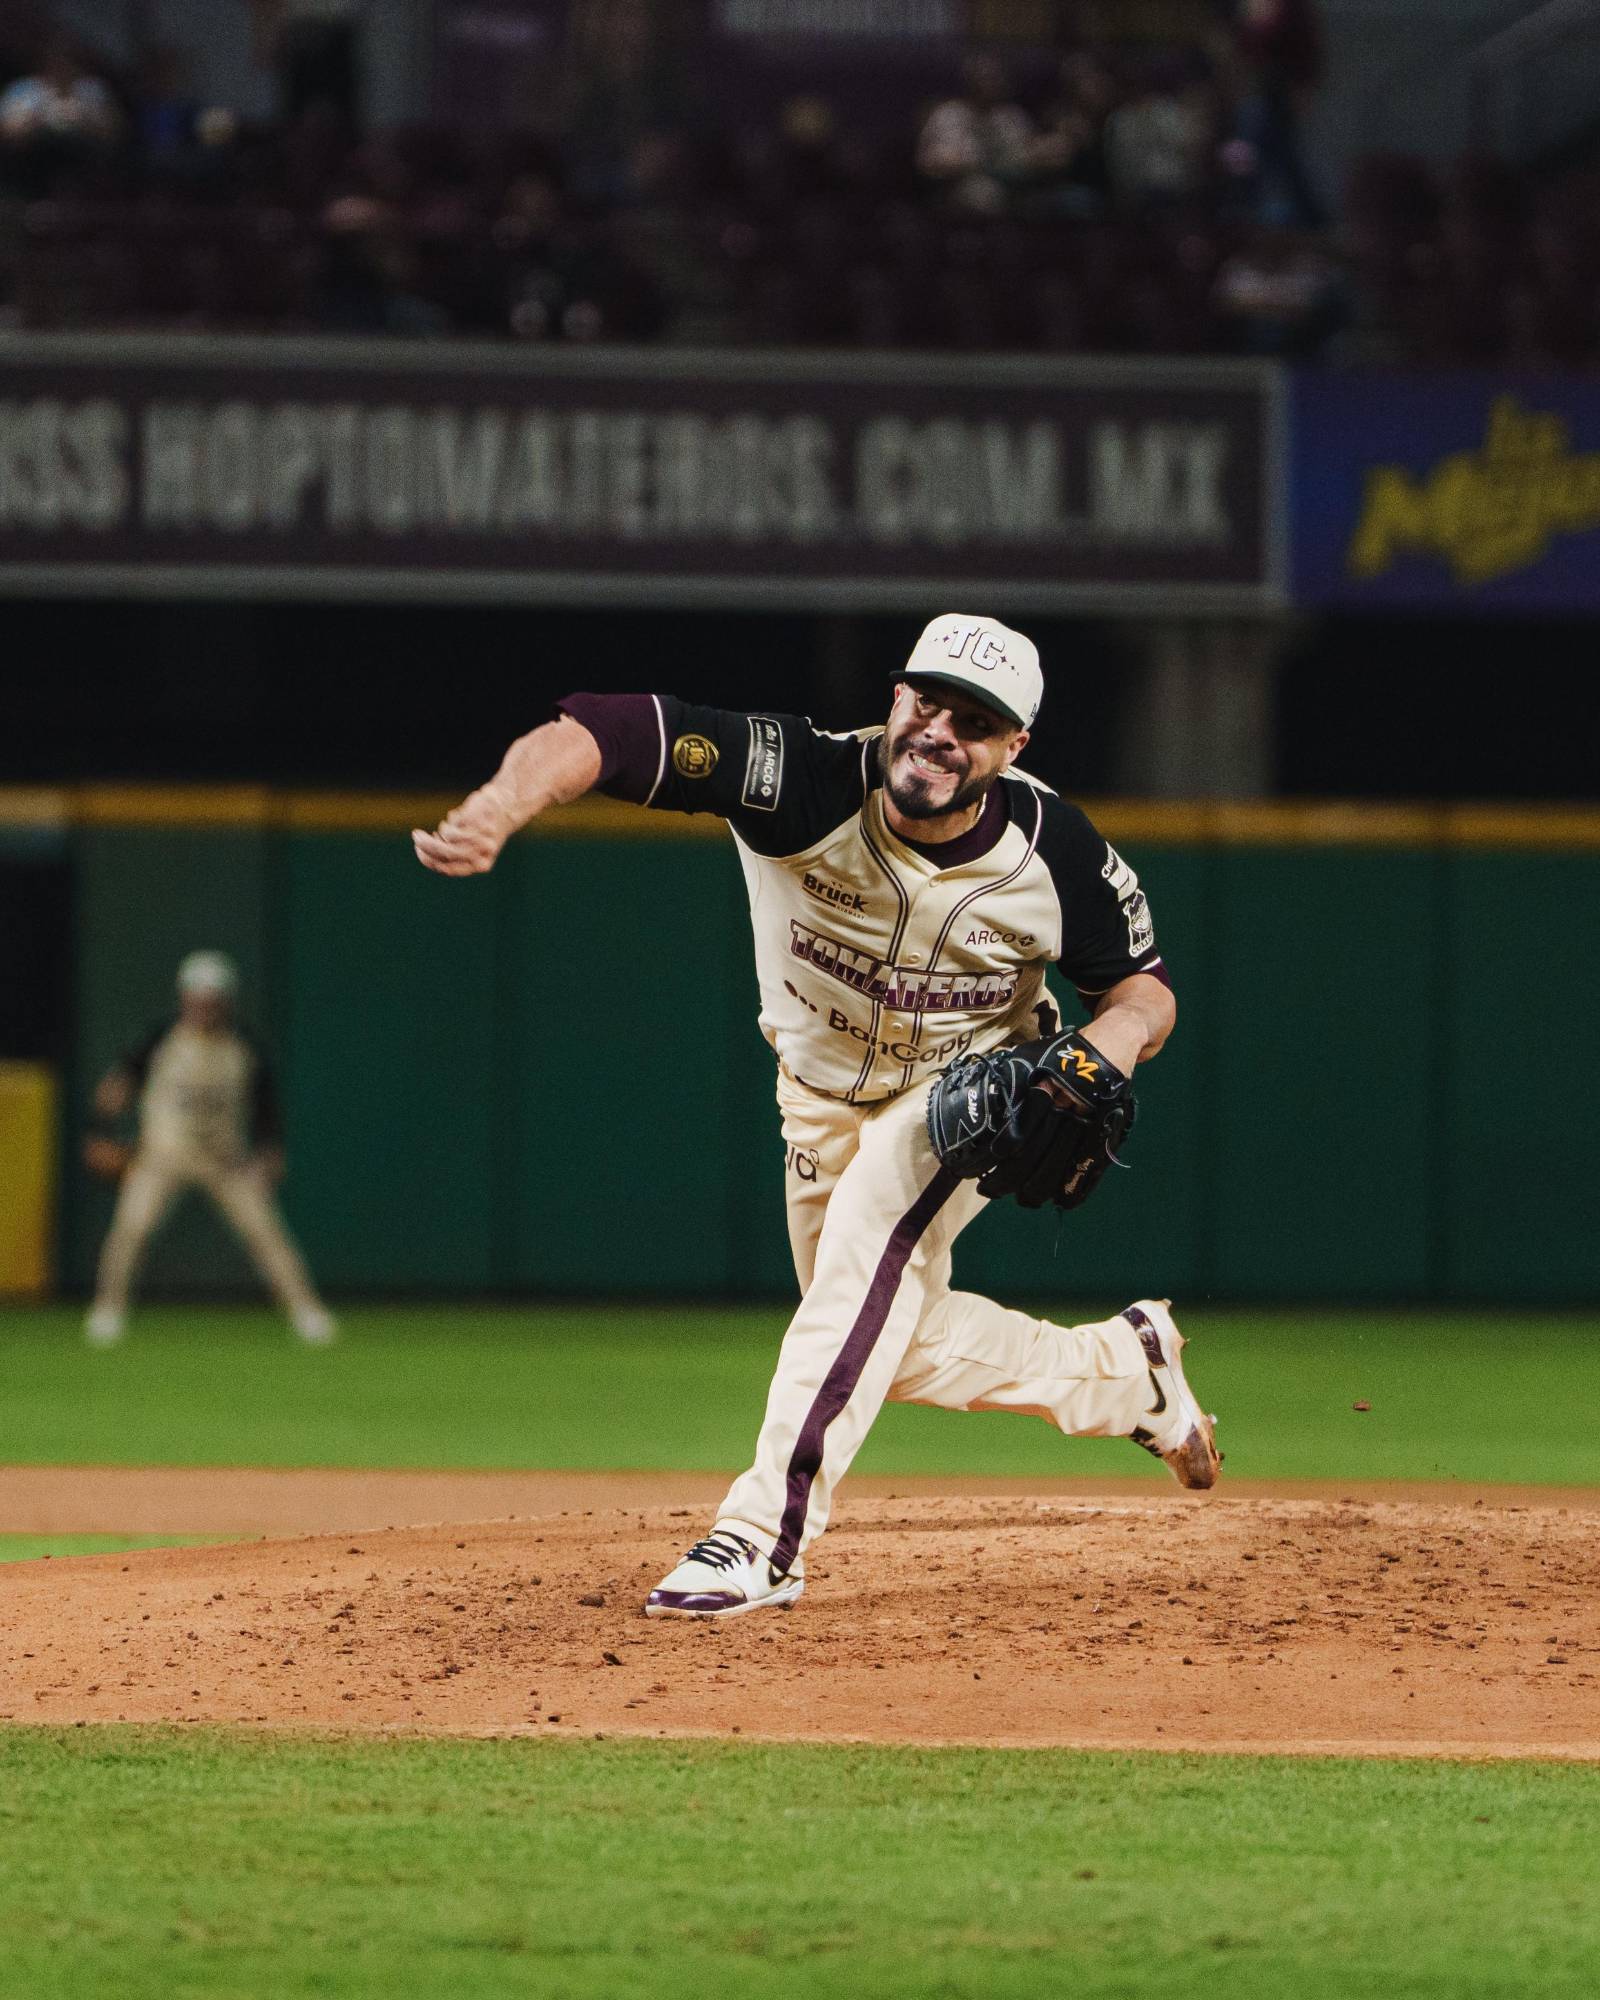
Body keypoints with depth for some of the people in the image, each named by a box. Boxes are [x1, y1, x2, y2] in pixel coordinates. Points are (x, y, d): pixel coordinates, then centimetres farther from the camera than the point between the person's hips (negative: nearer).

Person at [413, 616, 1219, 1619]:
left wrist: (1109, 1045, -32)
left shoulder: (1055, 852, -25)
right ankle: (1123, 1368, 39)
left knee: (871, 1245, -30)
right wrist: (500, 809, -64)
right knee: (899, 1347, 14)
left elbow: (1147, 984, -8)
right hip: (823, 1101, 3)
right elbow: (599, 731, -44)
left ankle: (767, 1534, -31)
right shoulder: (803, 783, -32)